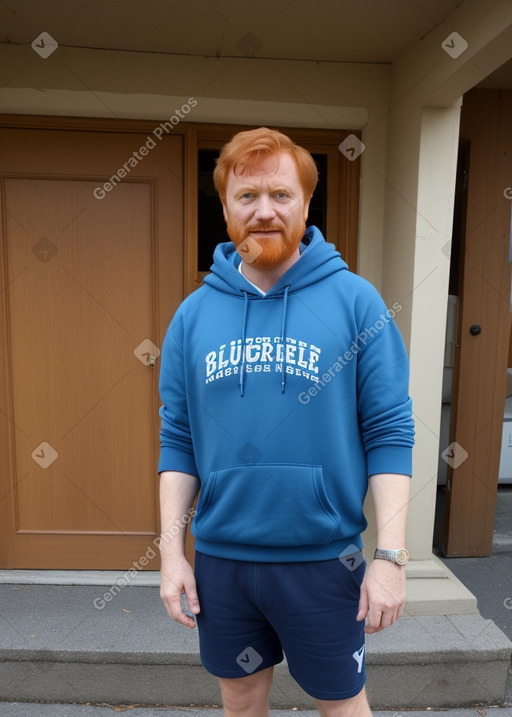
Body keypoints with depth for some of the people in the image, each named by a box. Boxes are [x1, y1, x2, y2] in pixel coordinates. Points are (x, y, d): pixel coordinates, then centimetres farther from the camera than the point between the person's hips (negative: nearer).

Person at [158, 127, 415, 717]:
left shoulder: (356, 301, -9)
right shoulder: (194, 313, -1)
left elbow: (390, 434, -8)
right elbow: (177, 441, 2)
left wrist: (390, 557, -11)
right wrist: (172, 548, -1)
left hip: (323, 557, -2)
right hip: (220, 558, 3)